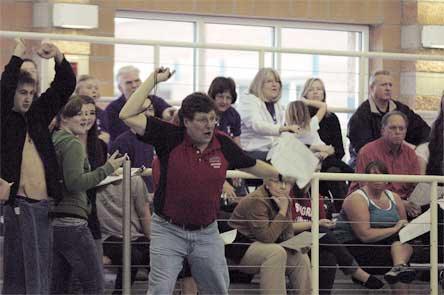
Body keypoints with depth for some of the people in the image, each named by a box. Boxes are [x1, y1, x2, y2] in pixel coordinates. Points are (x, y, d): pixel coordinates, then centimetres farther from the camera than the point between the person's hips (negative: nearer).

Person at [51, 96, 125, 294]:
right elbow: (75, 183, -19)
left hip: (52, 221, 9)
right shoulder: (72, 144, -9)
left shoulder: (51, 142, 15)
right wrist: (107, 169, -12)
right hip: (71, 222, -9)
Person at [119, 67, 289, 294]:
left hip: (207, 233, 4)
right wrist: (153, 79, -18)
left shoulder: (223, 144, 0)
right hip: (169, 231, -4)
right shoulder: (170, 138, -11)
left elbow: (251, 165, 19)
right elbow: (128, 116, -18)